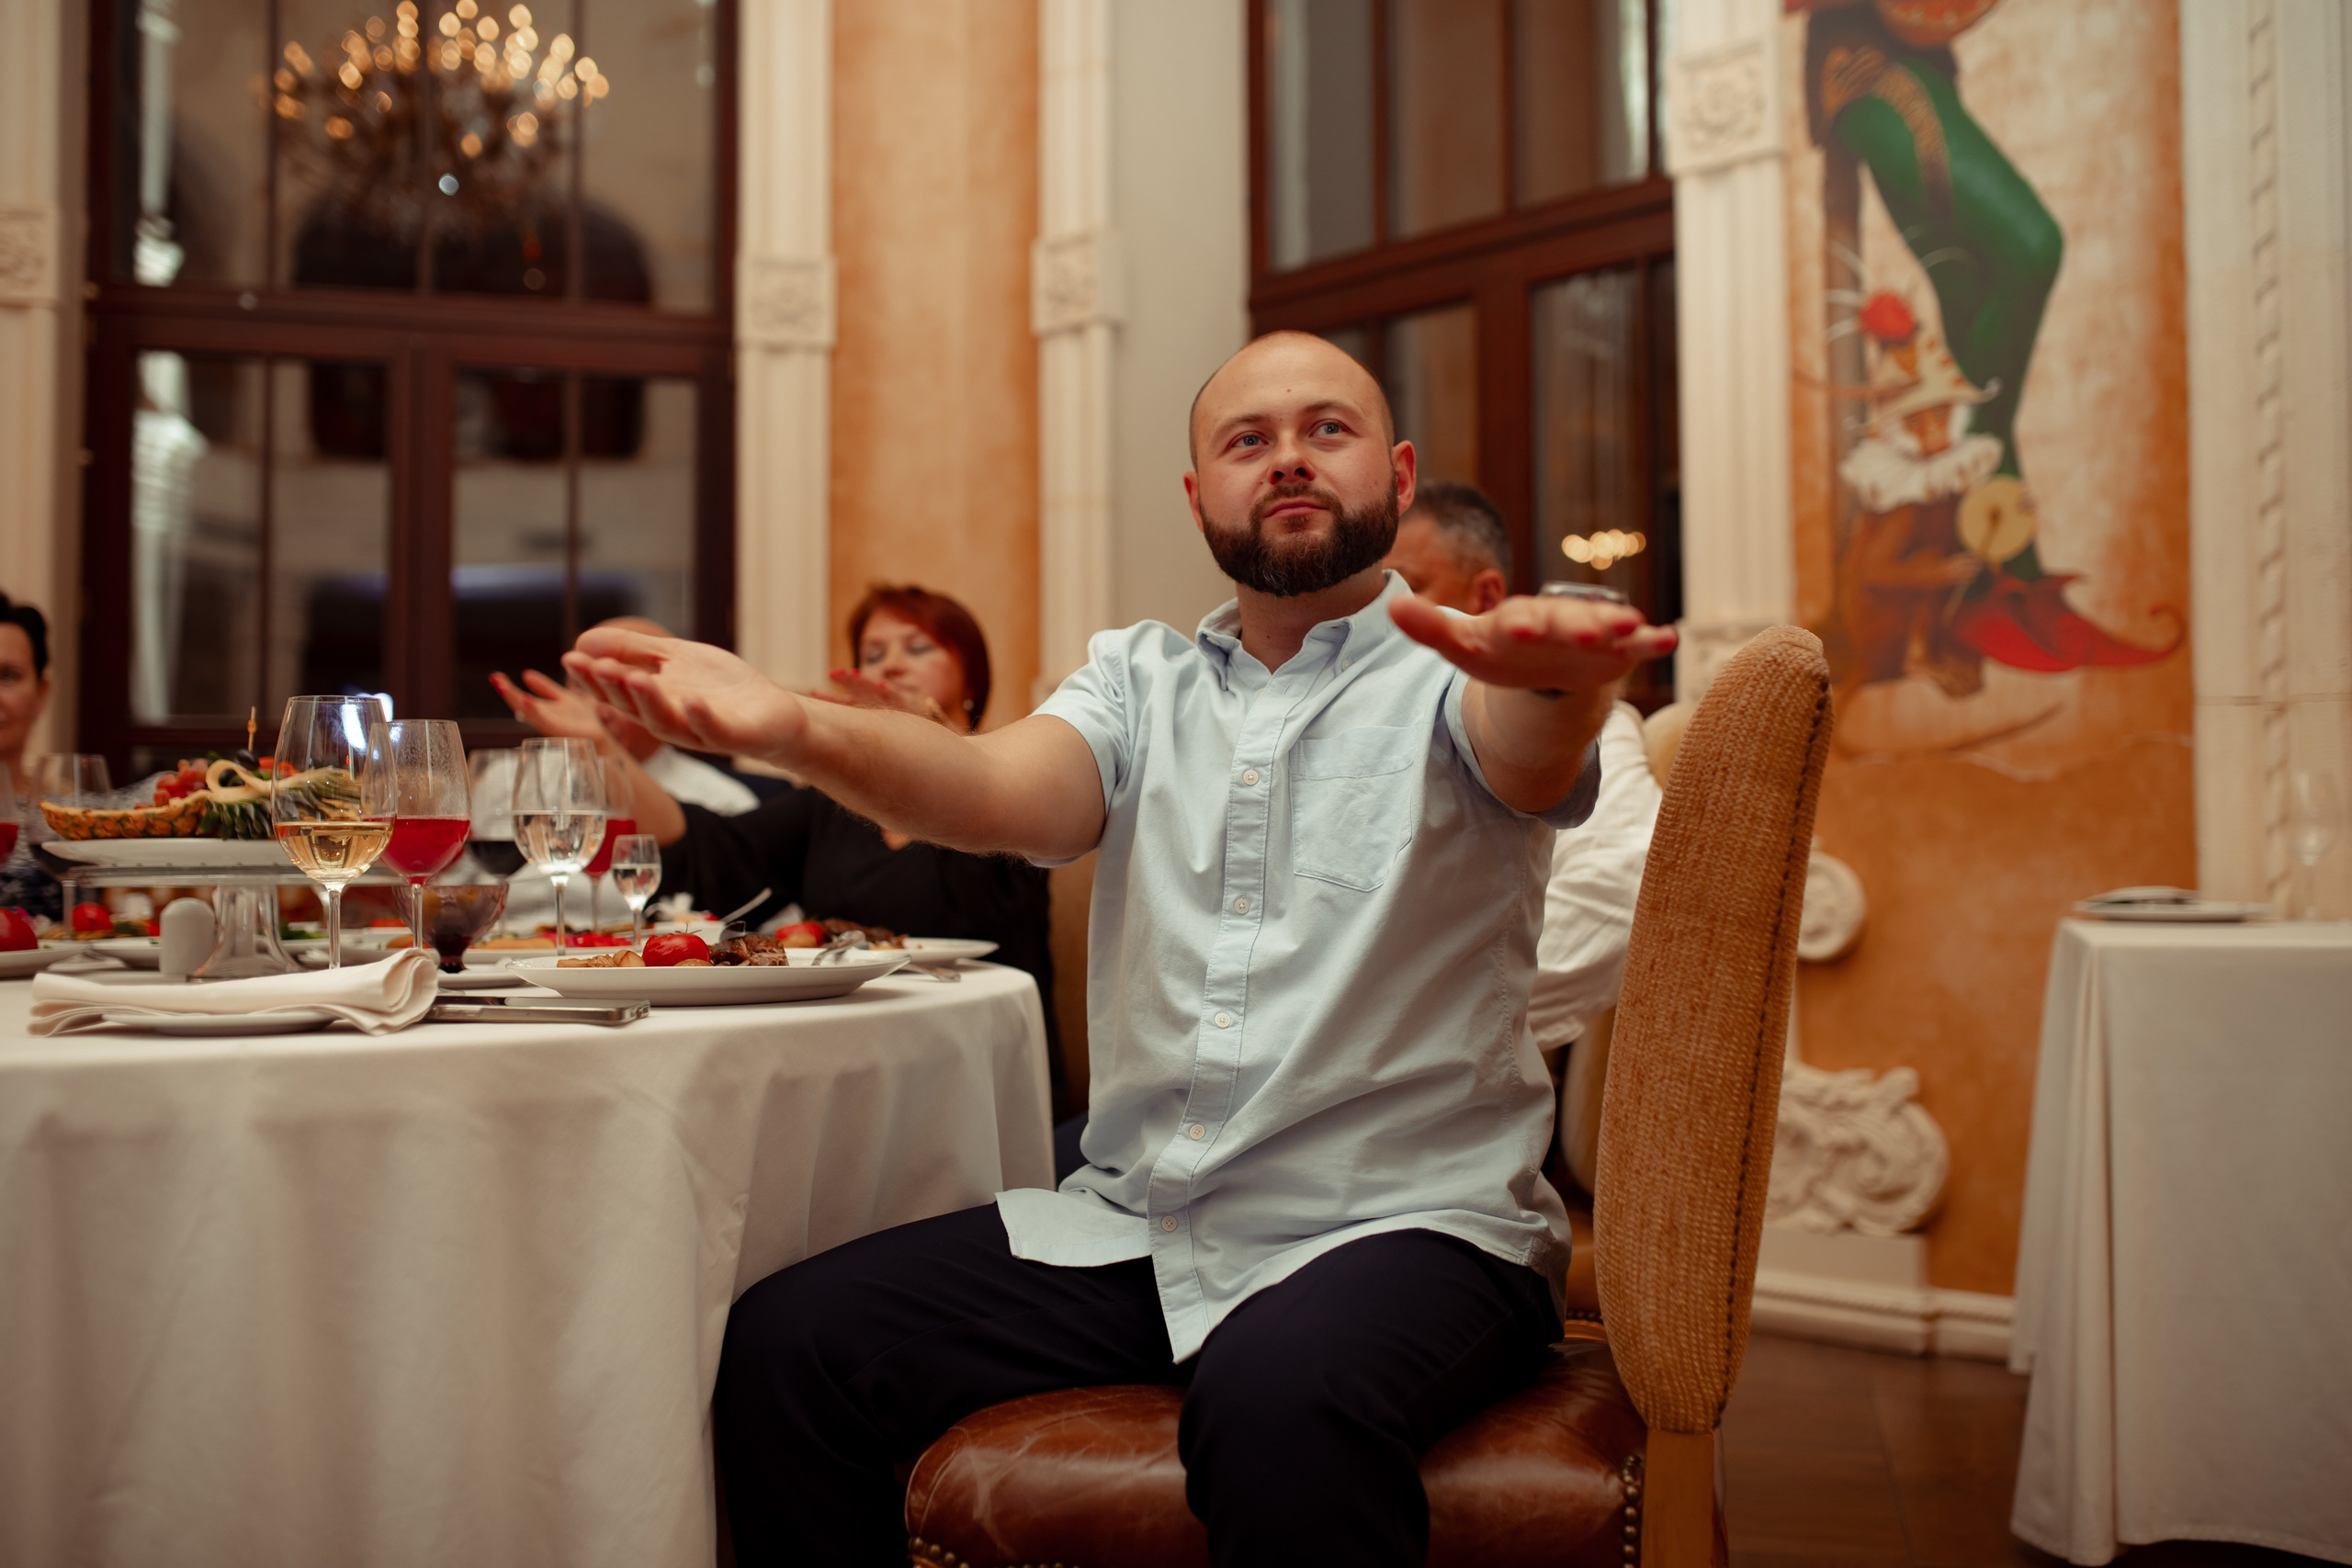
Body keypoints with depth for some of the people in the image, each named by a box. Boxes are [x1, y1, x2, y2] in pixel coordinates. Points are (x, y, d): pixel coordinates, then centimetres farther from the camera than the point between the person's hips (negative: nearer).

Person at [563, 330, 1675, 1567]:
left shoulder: (1458, 676, 1)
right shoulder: (1140, 679, 12)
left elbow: (1531, 756, -24)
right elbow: (998, 793, -8)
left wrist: (1558, 676, -50)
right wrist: (789, 727, -29)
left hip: (1403, 1223, -4)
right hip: (1135, 1224, 4)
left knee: (1279, 1399, -37)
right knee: (781, 1346, -11)